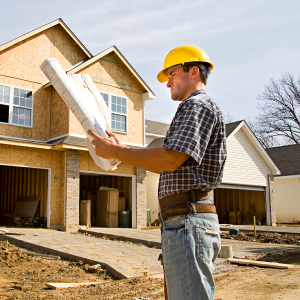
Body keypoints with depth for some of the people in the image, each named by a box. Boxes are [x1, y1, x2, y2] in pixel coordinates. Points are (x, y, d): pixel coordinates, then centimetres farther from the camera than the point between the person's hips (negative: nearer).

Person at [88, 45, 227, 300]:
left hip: (188, 221, -11)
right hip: (183, 221, 11)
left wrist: (115, 151, -12)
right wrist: (121, 149, 21)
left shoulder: (199, 105, -7)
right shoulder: (194, 109, 26)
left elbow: (171, 160, -21)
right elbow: (167, 168, 25)